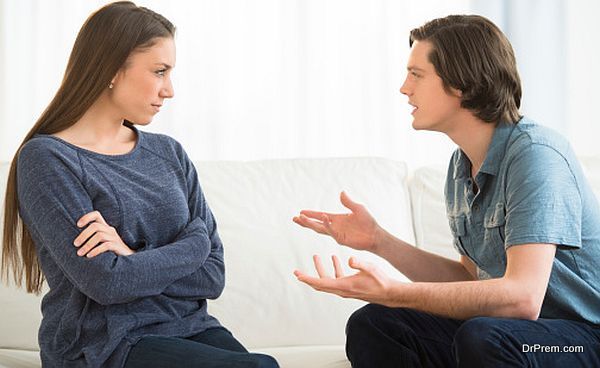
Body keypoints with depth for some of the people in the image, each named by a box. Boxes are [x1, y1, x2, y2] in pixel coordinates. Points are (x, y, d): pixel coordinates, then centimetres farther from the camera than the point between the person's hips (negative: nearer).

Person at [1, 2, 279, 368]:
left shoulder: (169, 153, 10)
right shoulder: (46, 159, -6)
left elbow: (213, 276, 4)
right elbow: (106, 281, -16)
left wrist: (134, 259, -11)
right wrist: (190, 248, -5)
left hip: (190, 328, 6)